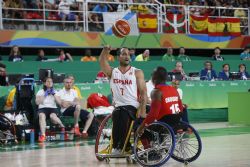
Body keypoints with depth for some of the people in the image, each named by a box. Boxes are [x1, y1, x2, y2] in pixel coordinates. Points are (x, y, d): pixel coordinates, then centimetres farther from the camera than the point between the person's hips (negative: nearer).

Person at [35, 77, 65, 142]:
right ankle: (43, 135, -46)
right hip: (42, 108, 0)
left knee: (53, 116, -37)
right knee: (41, 115, -37)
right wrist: (44, 95, -3)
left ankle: (62, 127, -11)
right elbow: (37, 102, -1)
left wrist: (54, 94, -1)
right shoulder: (40, 92, 13)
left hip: (53, 108, 0)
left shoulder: (55, 92, 18)